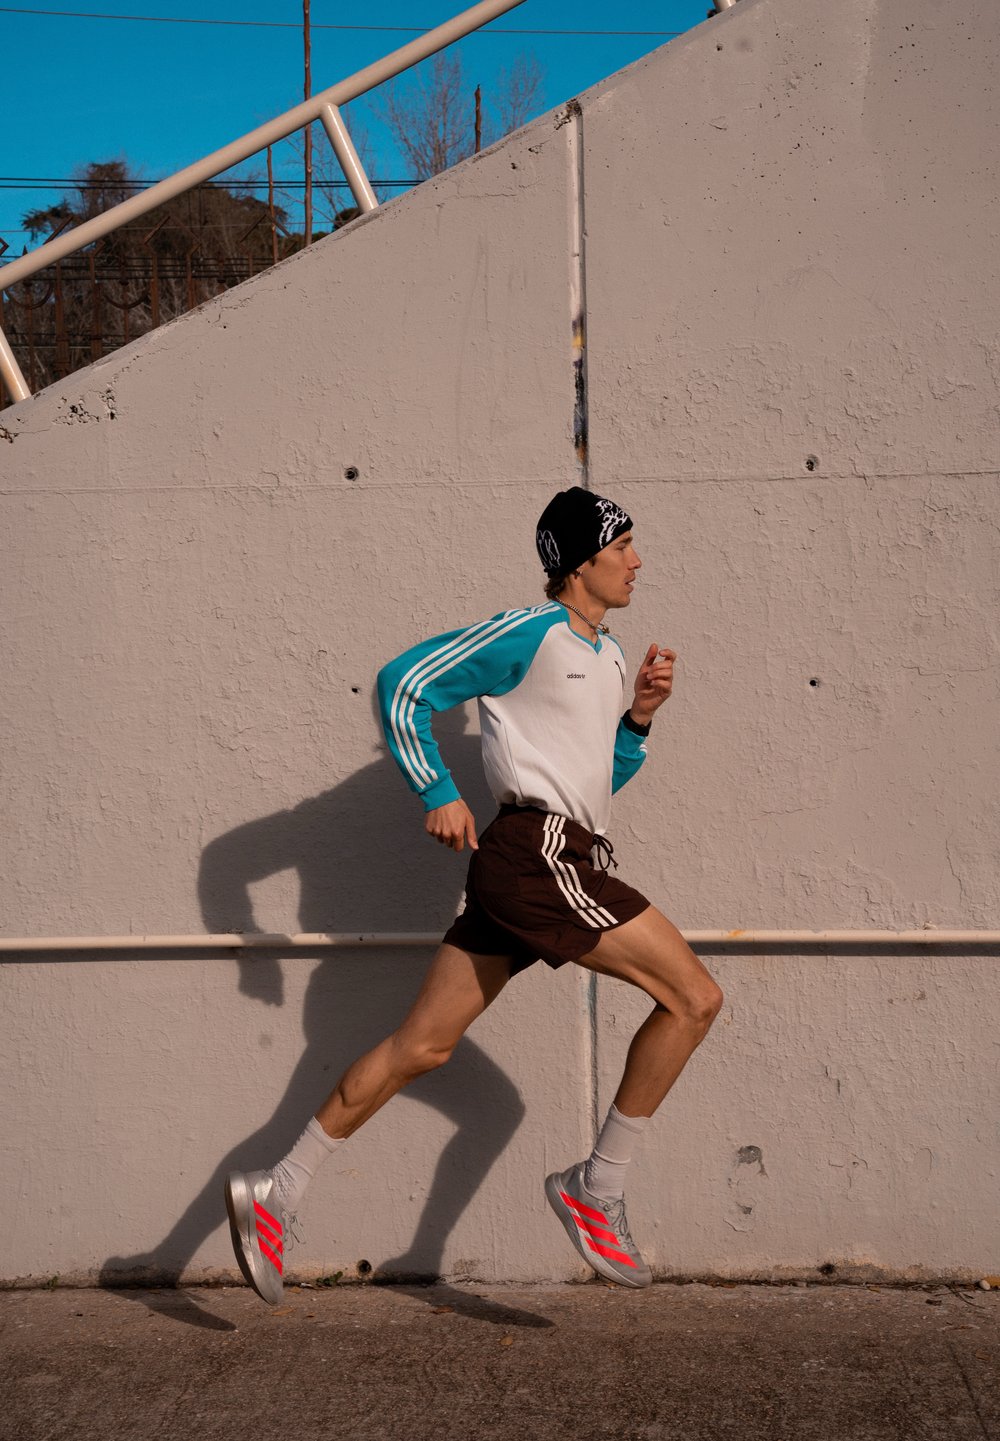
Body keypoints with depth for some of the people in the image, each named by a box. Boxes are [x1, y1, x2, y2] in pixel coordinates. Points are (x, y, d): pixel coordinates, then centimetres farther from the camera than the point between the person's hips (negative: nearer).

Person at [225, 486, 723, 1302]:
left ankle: (275, 1195, 15)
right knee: (695, 997, -7)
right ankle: (598, 1189, 1)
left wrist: (638, 717, 11)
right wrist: (437, 791, -11)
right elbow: (404, 685, -8)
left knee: (423, 1045, 9)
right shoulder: (529, 634, -7)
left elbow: (600, 775, 27)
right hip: (539, 854, -9)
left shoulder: (606, 654, 20)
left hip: (522, 868, 9)